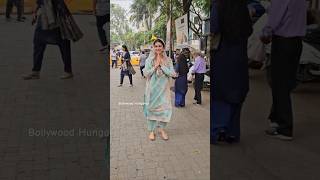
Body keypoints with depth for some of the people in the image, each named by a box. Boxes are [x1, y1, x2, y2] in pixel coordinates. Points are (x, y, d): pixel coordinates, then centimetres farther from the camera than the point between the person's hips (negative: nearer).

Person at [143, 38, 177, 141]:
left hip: (164, 88, 1)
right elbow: (146, 73, -8)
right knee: (151, 108, 4)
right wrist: (155, 66, -14)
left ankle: (162, 129, 21)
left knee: (165, 108, 0)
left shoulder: (168, 60, 2)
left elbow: (172, 74, -9)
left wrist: (162, 65, -12)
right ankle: (151, 131, 18)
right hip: (152, 88, -1)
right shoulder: (149, 60, 1)